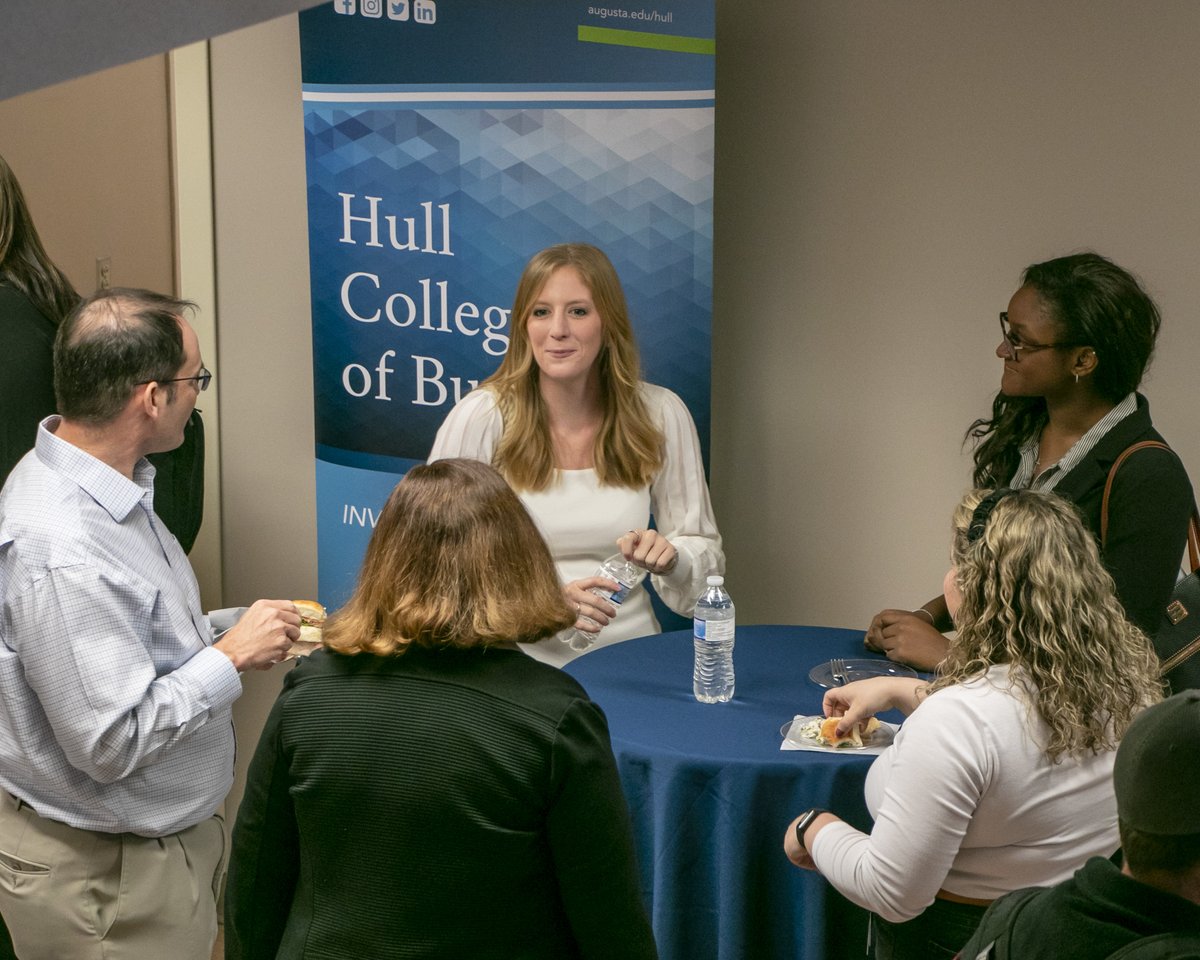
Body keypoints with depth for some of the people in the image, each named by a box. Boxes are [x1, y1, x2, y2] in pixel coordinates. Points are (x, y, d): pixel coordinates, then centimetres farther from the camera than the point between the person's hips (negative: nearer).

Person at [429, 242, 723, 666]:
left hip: (629, 658, 3)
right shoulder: (481, 418, -6)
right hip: (519, 662, -2)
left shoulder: (661, 415, 2)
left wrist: (669, 559, -13)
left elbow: (705, 552, 9)